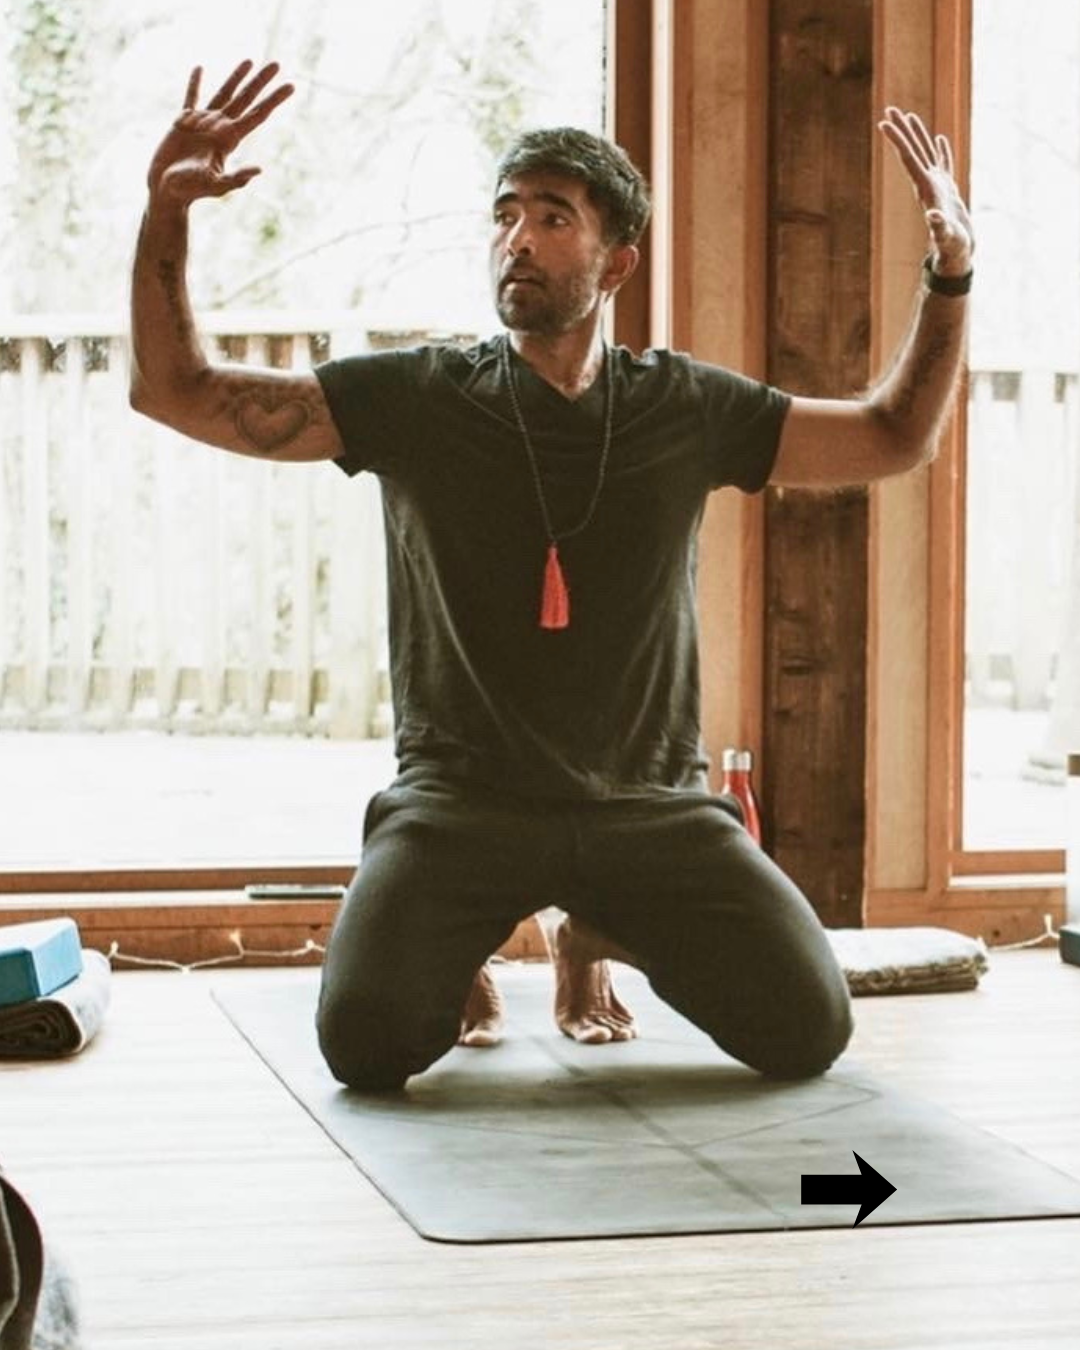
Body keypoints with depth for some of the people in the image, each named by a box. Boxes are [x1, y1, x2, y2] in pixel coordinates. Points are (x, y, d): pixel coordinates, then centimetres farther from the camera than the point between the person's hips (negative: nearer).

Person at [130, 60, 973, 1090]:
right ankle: (461, 956, 15)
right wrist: (166, 214, -14)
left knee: (809, 1031, -12)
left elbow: (893, 438, 16)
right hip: (461, 796, -2)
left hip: (649, 801, 2)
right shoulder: (413, 398, 1)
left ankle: (599, 941, 19)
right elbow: (173, 393, 0)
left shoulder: (689, 410, 6)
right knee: (365, 1043, -25)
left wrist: (949, 274, 4)